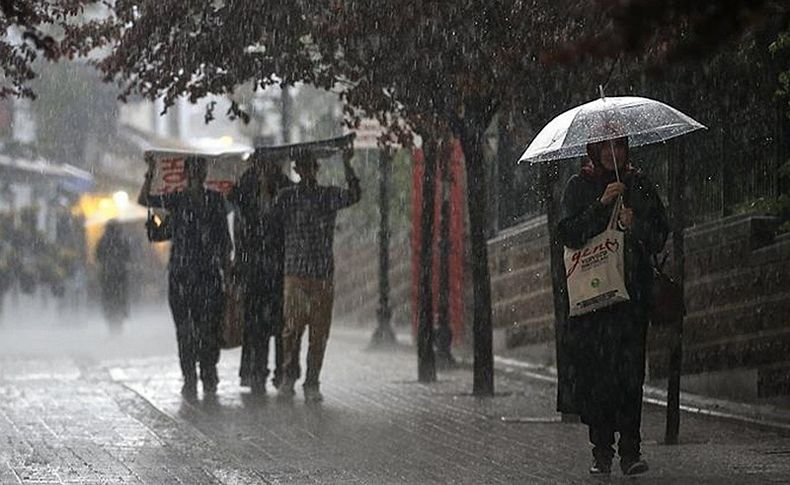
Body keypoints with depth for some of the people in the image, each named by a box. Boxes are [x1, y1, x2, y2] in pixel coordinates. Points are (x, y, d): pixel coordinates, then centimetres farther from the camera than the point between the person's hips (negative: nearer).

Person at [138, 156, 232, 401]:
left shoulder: (215, 199, 10)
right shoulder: (176, 199, 6)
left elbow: (224, 234, 12)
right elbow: (144, 200, -2)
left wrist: (226, 261, 4)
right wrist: (150, 176, -13)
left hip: (209, 272, 1)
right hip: (180, 273, -1)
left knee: (209, 327, -2)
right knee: (185, 328, -2)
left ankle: (209, 378, 7)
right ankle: (189, 379, 1)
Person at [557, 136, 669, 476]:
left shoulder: (639, 186, 13)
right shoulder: (579, 186, 9)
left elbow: (659, 237, 9)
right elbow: (569, 234, -5)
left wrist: (636, 226, -10)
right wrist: (602, 204, -14)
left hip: (631, 288, 0)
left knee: (630, 370, -9)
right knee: (594, 369, -5)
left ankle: (630, 450, -10)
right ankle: (601, 451, 1)